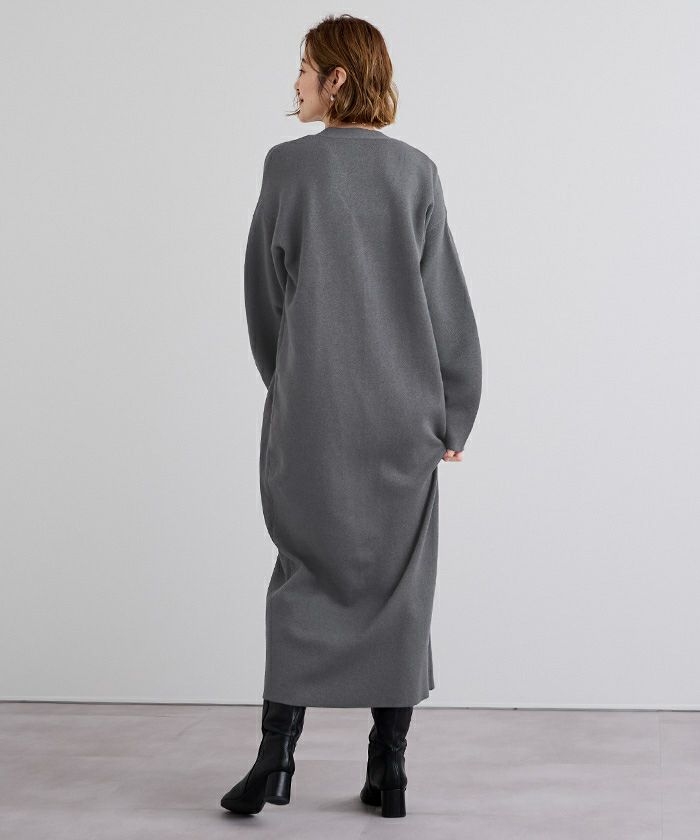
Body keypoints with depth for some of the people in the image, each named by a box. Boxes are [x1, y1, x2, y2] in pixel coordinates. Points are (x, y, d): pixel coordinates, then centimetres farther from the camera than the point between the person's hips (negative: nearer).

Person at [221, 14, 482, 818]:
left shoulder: (288, 165, -4)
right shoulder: (416, 172, 1)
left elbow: (264, 294, 1)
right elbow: (445, 299, 0)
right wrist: (452, 412, 6)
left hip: (311, 408, -1)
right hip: (401, 411, 1)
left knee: (304, 574, 10)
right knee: (396, 583, 8)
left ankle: (275, 756, 4)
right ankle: (388, 770, 11)